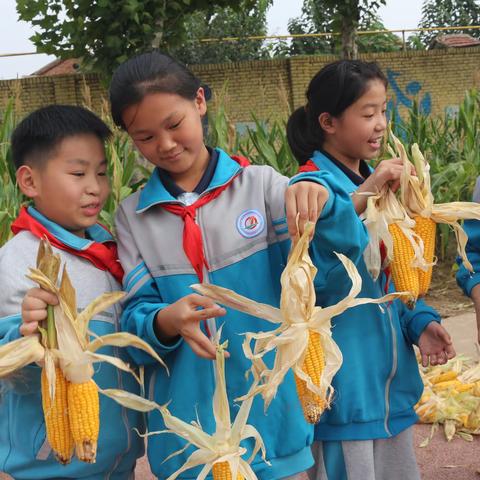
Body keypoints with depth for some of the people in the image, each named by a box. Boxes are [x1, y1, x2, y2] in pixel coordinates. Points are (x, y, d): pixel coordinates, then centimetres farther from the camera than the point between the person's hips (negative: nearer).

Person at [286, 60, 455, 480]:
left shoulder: (377, 183, 10)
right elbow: (320, 276, -28)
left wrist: (418, 320, 3)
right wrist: (357, 201, -35)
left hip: (389, 370, 8)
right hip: (344, 377, -8)